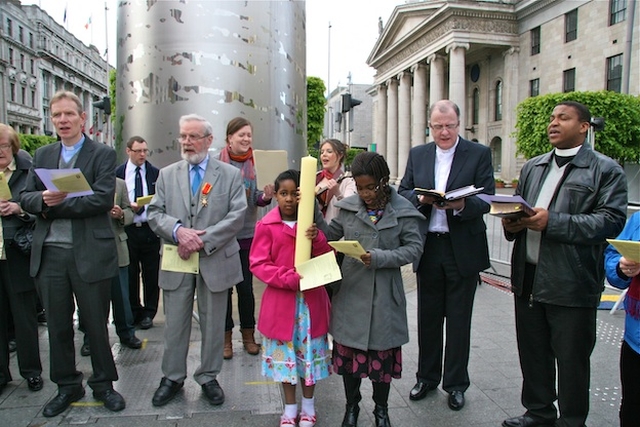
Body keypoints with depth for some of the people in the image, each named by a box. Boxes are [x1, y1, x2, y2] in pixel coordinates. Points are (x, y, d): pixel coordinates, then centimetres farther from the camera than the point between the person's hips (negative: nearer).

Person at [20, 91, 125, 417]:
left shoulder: (103, 154, -2)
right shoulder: (42, 155, 13)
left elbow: (104, 198, -15)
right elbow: (26, 197, 7)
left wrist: (57, 204, -15)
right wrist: (43, 199, -15)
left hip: (89, 253, -4)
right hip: (49, 253, 5)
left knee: (96, 324, 8)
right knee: (58, 325, 14)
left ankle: (103, 384, 27)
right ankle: (67, 386, 32)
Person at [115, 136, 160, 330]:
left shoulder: (155, 173, 4)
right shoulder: (117, 173, 4)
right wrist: (128, 207, -15)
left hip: (150, 229, 0)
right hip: (127, 230, 0)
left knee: (151, 273, 6)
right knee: (130, 274, 8)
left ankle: (149, 313, 19)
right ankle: (134, 313, 22)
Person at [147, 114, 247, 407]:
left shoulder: (231, 175, 2)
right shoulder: (167, 174, 10)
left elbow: (237, 217, -7)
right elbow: (154, 214, 3)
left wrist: (203, 241, -16)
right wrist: (178, 231, -17)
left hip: (215, 261, -1)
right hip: (176, 262, 2)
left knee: (213, 324, 10)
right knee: (175, 323, 12)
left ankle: (208, 378, 28)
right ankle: (172, 377, 30)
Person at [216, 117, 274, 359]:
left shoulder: (255, 163, 2)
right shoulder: (217, 163, -6)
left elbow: (256, 198, 4)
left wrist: (266, 196, -18)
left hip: (247, 234, 2)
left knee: (246, 287, 8)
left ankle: (248, 334, 25)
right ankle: (226, 337, 23)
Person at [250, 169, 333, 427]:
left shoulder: (312, 222, 2)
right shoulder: (266, 226, -6)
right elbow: (257, 264, -9)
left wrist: (318, 239, -20)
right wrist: (290, 278, -20)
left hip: (310, 299, 2)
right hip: (281, 300, -2)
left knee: (309, 350, 12)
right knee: (284, 352, 10)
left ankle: (308, 406, 32)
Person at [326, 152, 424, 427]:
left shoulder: (402, 211, -7)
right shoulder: (348, 207, 0)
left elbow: (414, 247, -8)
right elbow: (330, 236, 8)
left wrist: (380, 258, -20)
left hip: (383, 296, -2)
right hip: (350, 292, 2)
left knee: (382, 351, 12)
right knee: (348, 350, 12)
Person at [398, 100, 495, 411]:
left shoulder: (479, 154, -2)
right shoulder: (417, 154, 8)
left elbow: (487, 199, -9)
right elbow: (402, 192, 6)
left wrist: (462, 204, -29)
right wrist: (421, 197, -14)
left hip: (463, 248, -3)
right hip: (428, 247, 3)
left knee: (458, 320, 8)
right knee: (428, 316, 13)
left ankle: (456, 384, 25)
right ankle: (427, 377, 31)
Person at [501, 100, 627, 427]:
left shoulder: (605, 170, -3)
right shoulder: (532, 167, 17)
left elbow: (611, 220, -14)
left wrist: (552, 222, -23)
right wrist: (512, 224, -3)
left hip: (572, 283, -5)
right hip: (528, 278, 6)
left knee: (571, 360, 8)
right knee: (532, 353, 17)